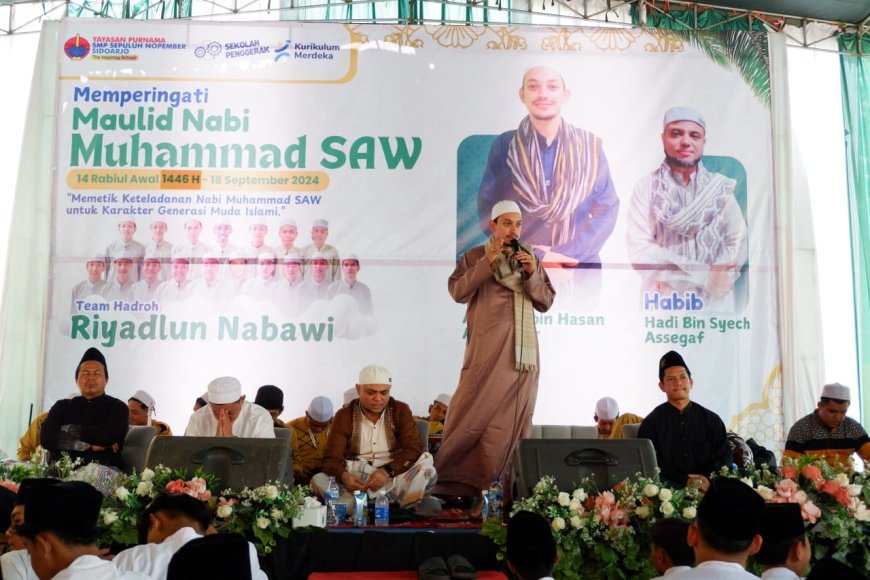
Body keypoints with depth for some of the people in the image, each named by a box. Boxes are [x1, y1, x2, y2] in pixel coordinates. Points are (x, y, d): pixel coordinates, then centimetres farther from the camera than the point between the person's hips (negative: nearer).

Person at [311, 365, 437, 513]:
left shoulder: (401, 411, 2)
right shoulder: (344, 416, 2)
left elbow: (413, 449, -7)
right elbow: (332, 458, -5)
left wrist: (387, 471, -26)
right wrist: (344, 476, -30)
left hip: (395, 476, 0)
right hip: (356, 480, 0)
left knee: (427, 472, -28)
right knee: (318, 480, -28)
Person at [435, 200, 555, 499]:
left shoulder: (530, 258, 14)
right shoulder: (475, 256, 6)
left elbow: (546, 302, 11)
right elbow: (458, 292, -8)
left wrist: (532, 274, -6)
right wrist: (488, 262, -15)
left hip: (522, 351, 3)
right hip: (487, 350, -3)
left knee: (514, 415, 3)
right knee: (477, 412, -5)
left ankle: (505, 482, 9)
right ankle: (457, 478, 5)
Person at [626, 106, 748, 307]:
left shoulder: (721, 187, 8)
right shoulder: (646, 187, 1)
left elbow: (738, 242, 1)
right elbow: (640, 250, -9)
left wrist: (720, 276, -19)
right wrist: (703, 275, -14)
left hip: (715, 301, 2)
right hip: (664, 301, -2)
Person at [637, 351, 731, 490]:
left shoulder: (711, 420, 14)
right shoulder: (651, 423, 6)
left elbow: (725, 458, 10)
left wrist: (708, 479, -10)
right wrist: (684, 481, -13)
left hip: (708, 489, 1)